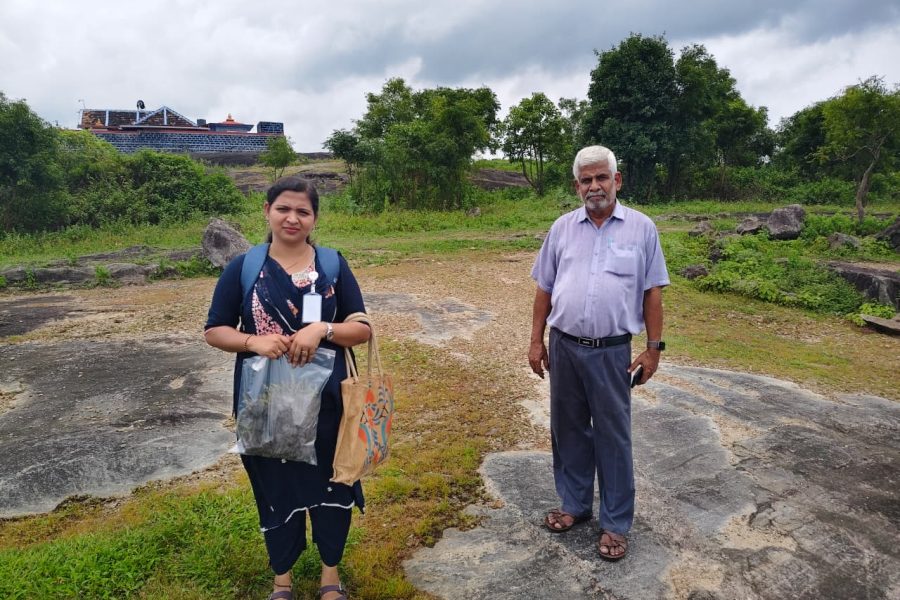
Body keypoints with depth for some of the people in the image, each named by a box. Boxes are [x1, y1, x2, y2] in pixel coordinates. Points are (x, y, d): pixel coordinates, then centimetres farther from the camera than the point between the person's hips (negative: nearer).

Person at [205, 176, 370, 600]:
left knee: (331, 484, 13)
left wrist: (323, 330, -21)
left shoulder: (333, 265, -2)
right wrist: (254, 341, -17)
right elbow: (214, 331, 2)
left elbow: (362, 329, -2)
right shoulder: (242, 268, -3)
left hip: (326, 400, 1)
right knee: (275, 487, 15)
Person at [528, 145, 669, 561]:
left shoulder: (641, 228, 0)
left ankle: (615, 523, 22)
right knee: (568, 429, 14)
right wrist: (536, 340, 6)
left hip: (612, 351, -2)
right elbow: (544, 289, 8)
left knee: (613, 436, 7)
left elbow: (652, 292, 1)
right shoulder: (562, 227, 5)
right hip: (564, 347, 3)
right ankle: (575, 504, 33)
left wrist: (653, 347, -3)